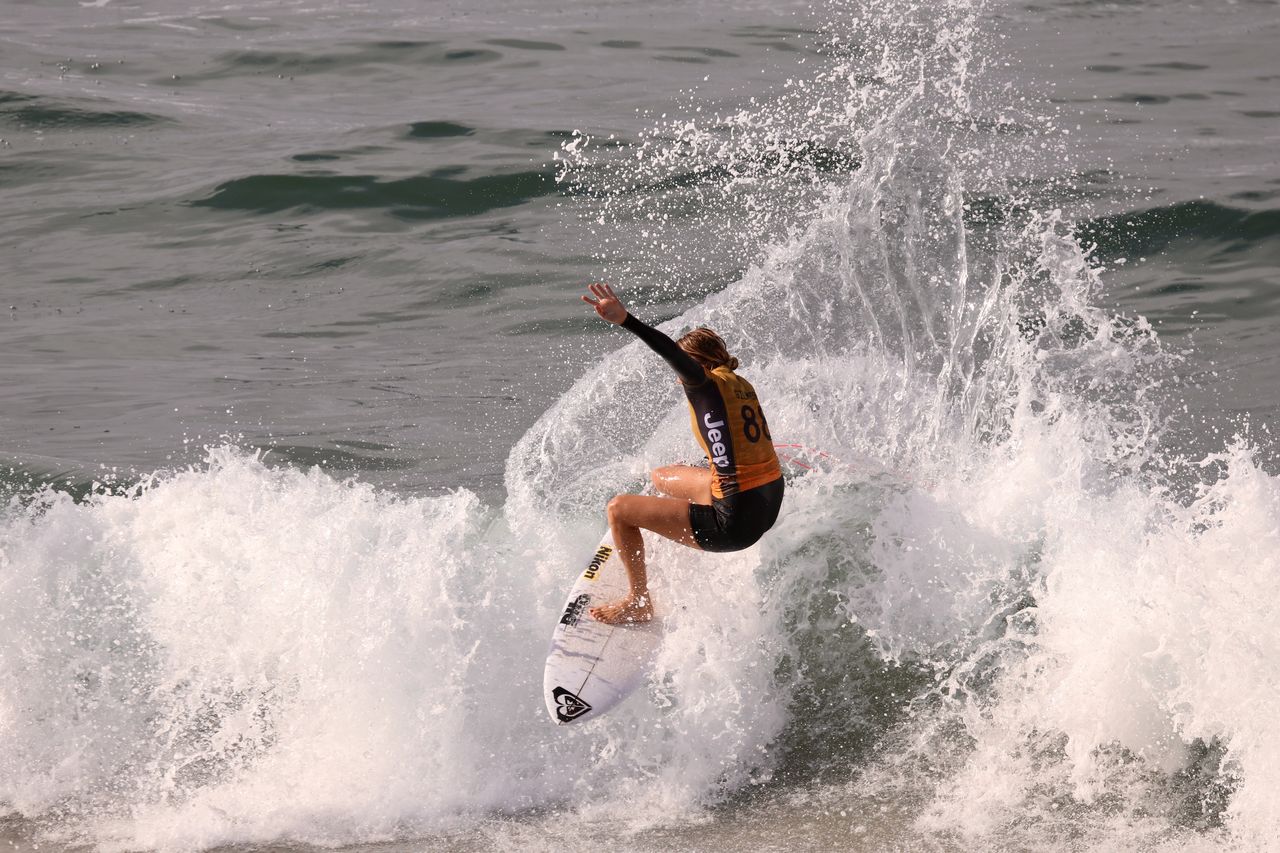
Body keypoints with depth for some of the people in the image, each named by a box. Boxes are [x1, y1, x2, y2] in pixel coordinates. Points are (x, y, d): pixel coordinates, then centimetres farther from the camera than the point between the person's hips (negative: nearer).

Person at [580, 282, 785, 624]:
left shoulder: (706, 383, -14)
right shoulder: (741, 386, 10)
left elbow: (673, 353, -35)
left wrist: (625, 320, -50)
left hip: (736, 523, -9)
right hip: (770, 504, 9)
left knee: (619, 509, 3)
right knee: (661, 477, 31)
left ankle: (638, 603, 14)